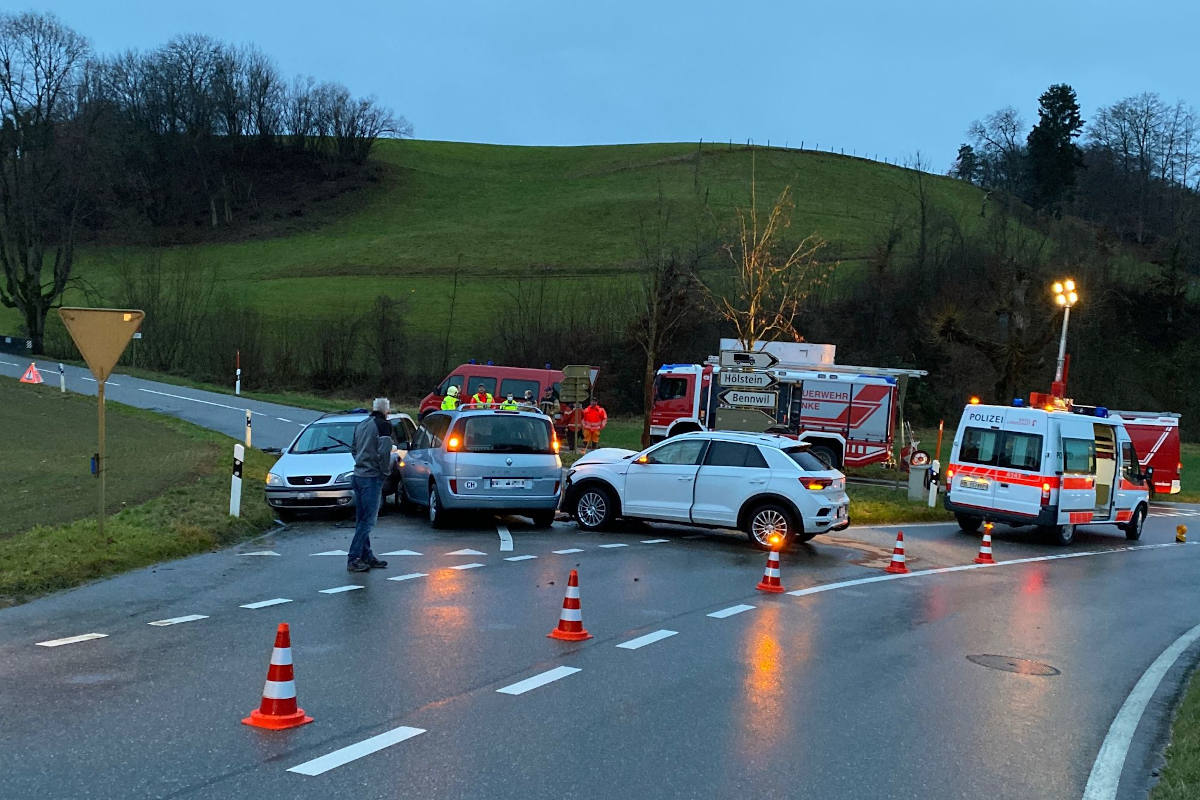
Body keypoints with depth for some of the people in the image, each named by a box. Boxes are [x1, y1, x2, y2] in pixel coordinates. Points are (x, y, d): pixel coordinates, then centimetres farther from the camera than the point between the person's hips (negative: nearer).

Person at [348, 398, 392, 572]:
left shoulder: (361, 425, 15)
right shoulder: (383, 425, -10)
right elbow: (384, 452, -17)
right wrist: (386, 471, -5)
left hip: (358, 475, 8)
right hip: (372, 478, -8)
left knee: (361, 520, 13)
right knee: (368, 521, -5)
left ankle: (367, 556, 19)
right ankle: (353, 559, -7)